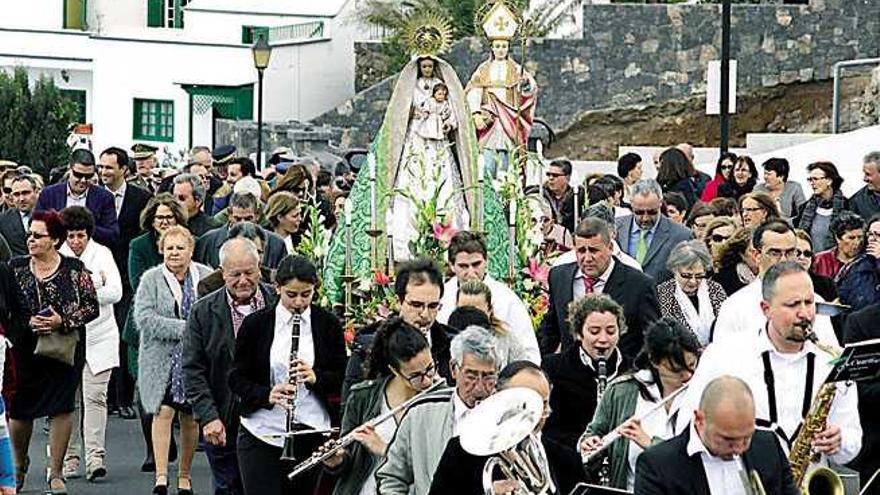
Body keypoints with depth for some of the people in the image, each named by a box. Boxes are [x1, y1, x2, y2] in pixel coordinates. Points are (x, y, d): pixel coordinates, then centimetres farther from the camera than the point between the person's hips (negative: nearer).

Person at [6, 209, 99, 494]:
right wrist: (28, 324, -14)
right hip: (24, 351, 1)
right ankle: (19, 464, 31)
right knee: (20, 409, 5)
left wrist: (63, 321, -17)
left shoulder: (74, 269, -1)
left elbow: (91, 307, -3)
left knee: (61, 408, -2)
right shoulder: (15, 268, 3)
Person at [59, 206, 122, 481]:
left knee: (94, 397, -8)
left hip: (97, 337, 0)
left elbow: (116, 292, -2)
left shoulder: (102, 253, 4)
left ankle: (95, 458, -10)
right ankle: (70, 458, 12)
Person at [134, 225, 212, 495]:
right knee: (164, 412, -11)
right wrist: (183, 329, -18)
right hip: (163, 360, -2)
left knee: (190, 418, 7)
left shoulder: (206, 277, 6)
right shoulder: (151, 280, -1)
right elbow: (144, 318, -12)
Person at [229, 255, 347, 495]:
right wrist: (267, 394, -17)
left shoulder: (328, 324, 3)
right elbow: (237, 378, 2)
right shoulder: (255, 324, 0)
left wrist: (315, 377, -16)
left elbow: (342, 377, 5)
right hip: (262, 433, -1)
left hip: (311, 433, 2)